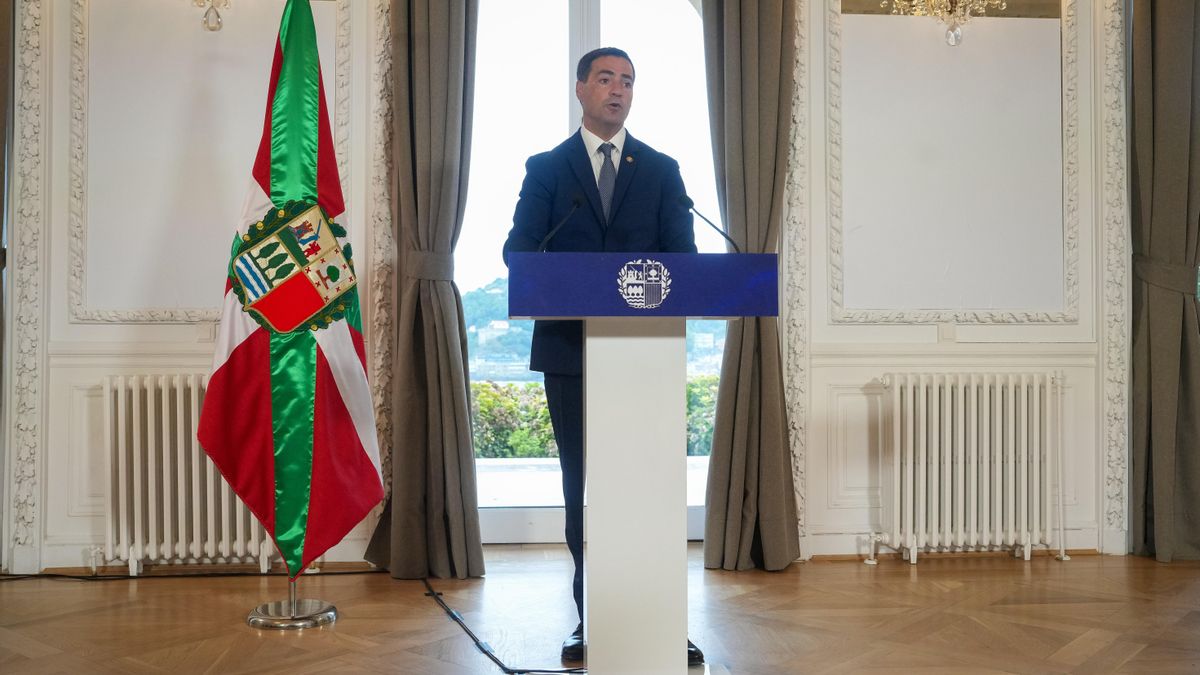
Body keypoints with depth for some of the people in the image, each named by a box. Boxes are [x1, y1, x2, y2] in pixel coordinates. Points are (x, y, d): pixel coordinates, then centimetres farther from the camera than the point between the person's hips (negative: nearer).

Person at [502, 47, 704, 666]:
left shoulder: (661, 170, 12)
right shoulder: (546, 168, 10)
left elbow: (683, 254, 5)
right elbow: (519, 247, 1)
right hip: (569, 347, 0)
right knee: (582, 482, 6)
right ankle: (591, 618, 16)